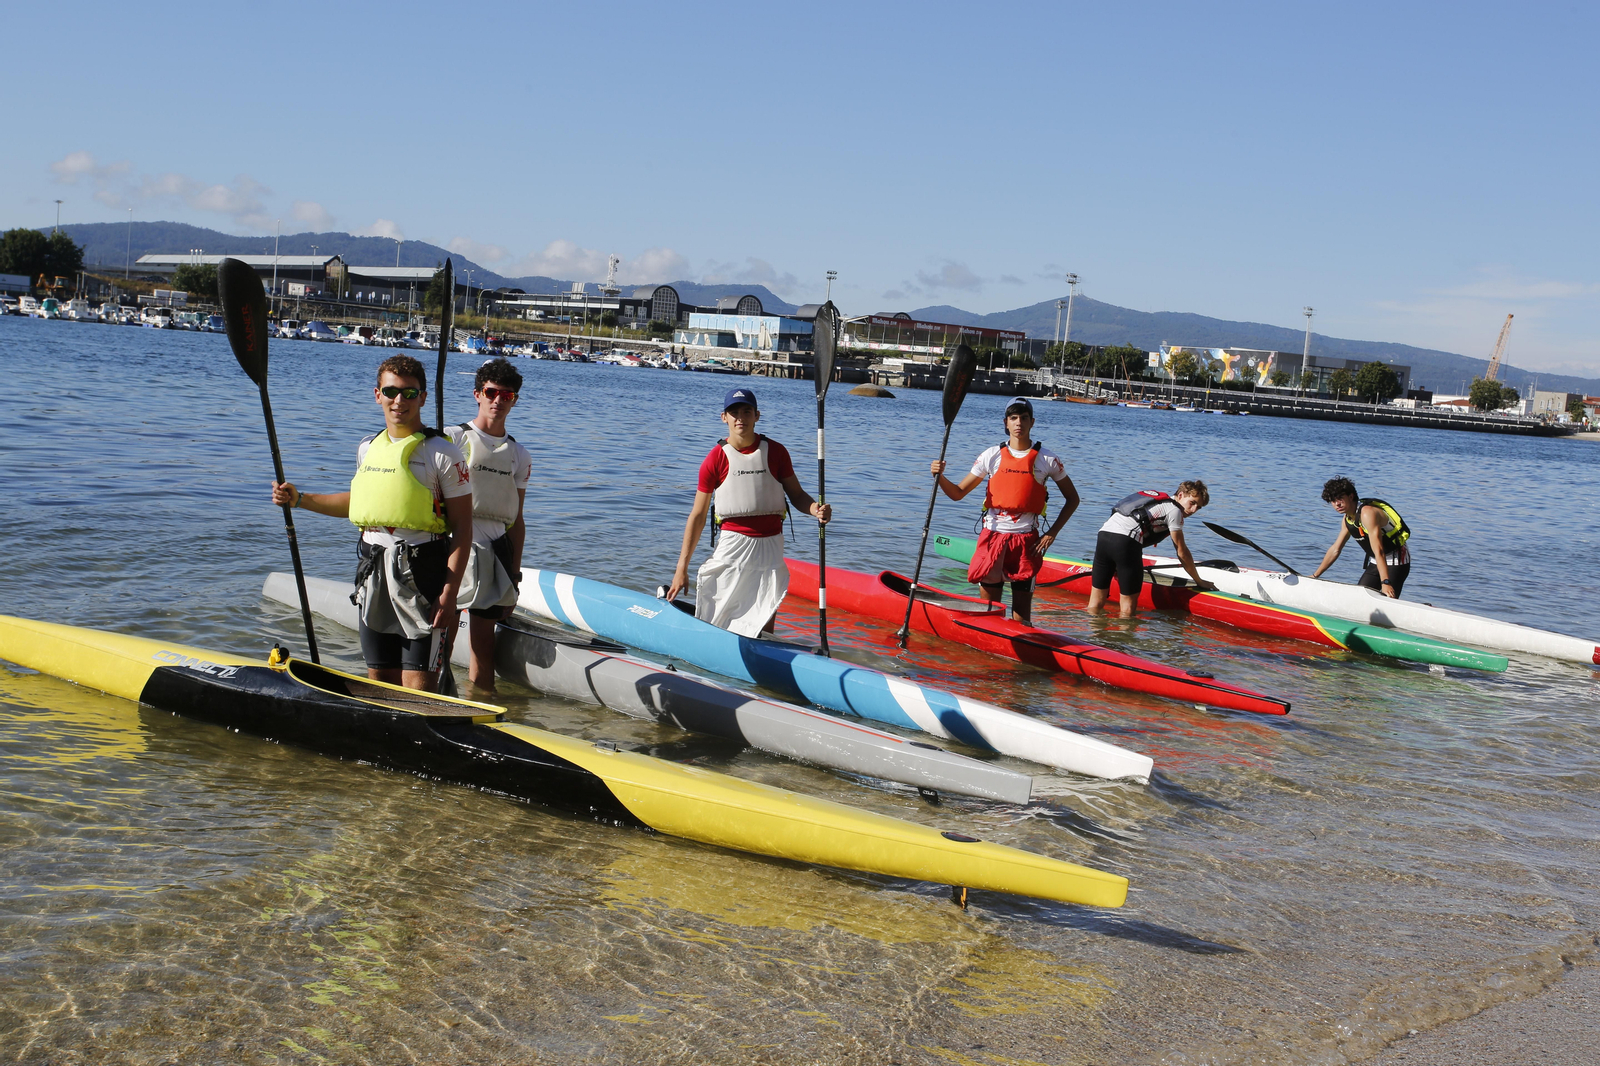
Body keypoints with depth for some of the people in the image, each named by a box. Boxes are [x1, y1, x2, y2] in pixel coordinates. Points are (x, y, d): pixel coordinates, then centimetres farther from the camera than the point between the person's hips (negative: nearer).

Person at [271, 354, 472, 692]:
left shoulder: (442, 453, -7)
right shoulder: (367, 449, 12)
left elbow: (462, 531, -9)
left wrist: (448, 596, -16)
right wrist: (299, 499, 21)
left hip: (421, 575, -6)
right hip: (373, 574, 6)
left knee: (417, 691, -9)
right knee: (380, 684, 12)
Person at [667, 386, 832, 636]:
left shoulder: (776, 452, 3)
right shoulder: (716, 459, -2)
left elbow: (796, 494, 12)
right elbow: (698, 515, 1)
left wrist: (815, 509, -13)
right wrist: (682, 568, -1)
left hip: (770, 545, 2)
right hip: (733, 543, -2)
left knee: (764, 626, 4)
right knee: (715, 625, -4)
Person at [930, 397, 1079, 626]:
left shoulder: (1047, 459, 2)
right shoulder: (992, 456, 3)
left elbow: (1072, 499, 11)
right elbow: (958, 493, 6)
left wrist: (1052, 533, 1)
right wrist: (940, 477, -14)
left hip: (1027, 540, -1)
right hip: (993, 536, 1)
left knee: (1021, 615, 1)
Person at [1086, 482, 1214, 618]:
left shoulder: (1157, 499, 32)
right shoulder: (1174, 509, 7)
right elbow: (1181, 552, 8)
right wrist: (1199, 581, 17)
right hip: (1125, 542, -8)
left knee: (1096, 603, 11)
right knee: (1128, 608, 0)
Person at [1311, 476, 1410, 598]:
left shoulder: (1367, 513, -25)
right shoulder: (1347, 519, 3)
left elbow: (1378, 551, -33)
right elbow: (1335, 550, 14)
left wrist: (1385, 583, -39)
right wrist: (1315, 576, 16)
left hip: (1396, 561, -9)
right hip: (1375, 563, 9)